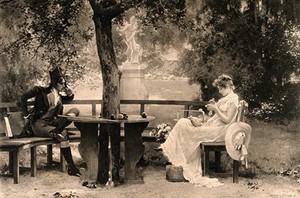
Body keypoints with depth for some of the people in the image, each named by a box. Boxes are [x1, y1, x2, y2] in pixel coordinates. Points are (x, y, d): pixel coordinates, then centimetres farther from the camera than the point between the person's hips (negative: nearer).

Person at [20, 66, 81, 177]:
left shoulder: (59, 95, 16)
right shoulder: (41, 91, -2)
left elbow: (70, 98, 35)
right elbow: (24, 98, -5)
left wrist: (69, 92, 11)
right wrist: (26, 115, -8)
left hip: (52, 123, 6)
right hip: (38, 125, -6)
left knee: (75, 110, -11)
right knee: (63, 134, -32)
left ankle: (56, 131, -31)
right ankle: (70, 167, -31)